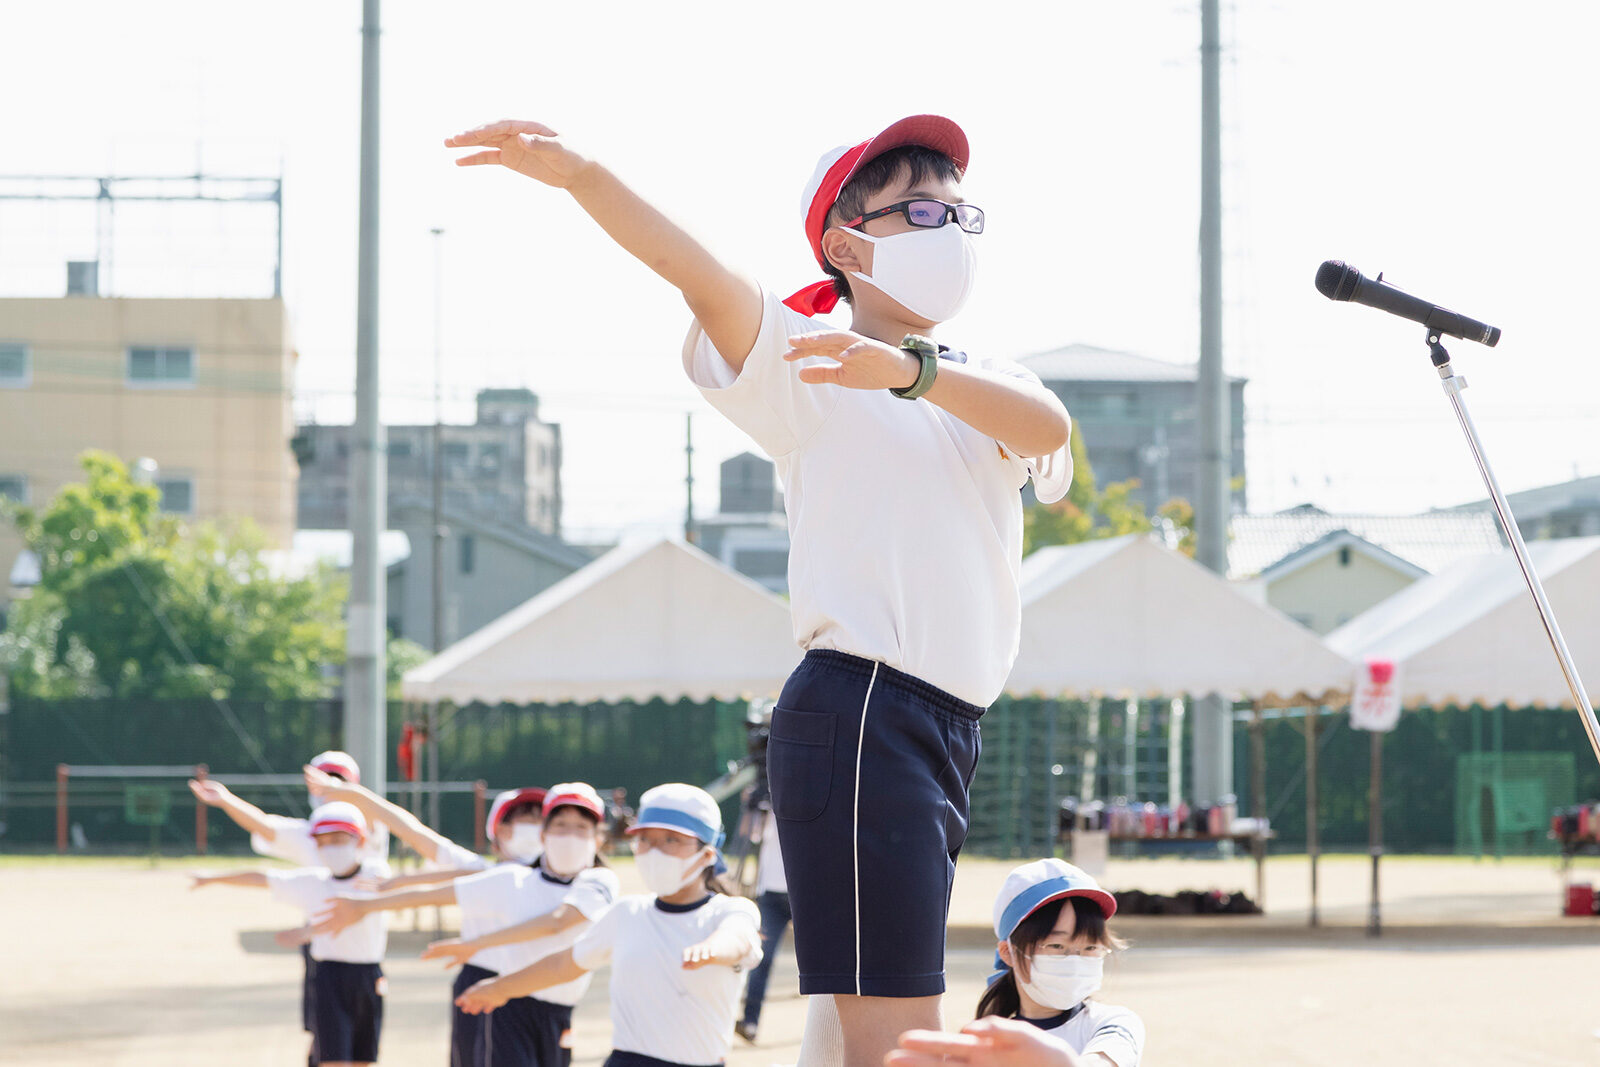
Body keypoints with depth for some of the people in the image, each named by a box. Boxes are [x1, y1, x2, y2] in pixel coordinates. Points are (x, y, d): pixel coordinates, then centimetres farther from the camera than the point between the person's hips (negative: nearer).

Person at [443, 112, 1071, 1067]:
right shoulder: (807, 361, 2)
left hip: (950, 729, 7)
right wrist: (579, 173, -36)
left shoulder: (987, 383, 17)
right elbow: (692, 267, -16)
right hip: (859, 711, -7)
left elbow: (1049, 425, -7)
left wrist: (910, 369, -26)